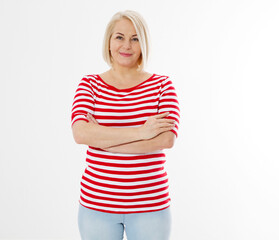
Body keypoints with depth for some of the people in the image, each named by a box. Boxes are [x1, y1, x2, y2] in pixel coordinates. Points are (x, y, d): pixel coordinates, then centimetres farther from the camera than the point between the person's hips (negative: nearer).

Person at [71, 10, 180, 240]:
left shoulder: (162, 85, -1)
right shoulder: (90, 84, 1)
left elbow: (167, 139, -15)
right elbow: (80, 133, -15)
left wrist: (101, 138, -15)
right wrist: (140, 132, -20)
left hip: (150, 205, 0)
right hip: (97, 204, 1)